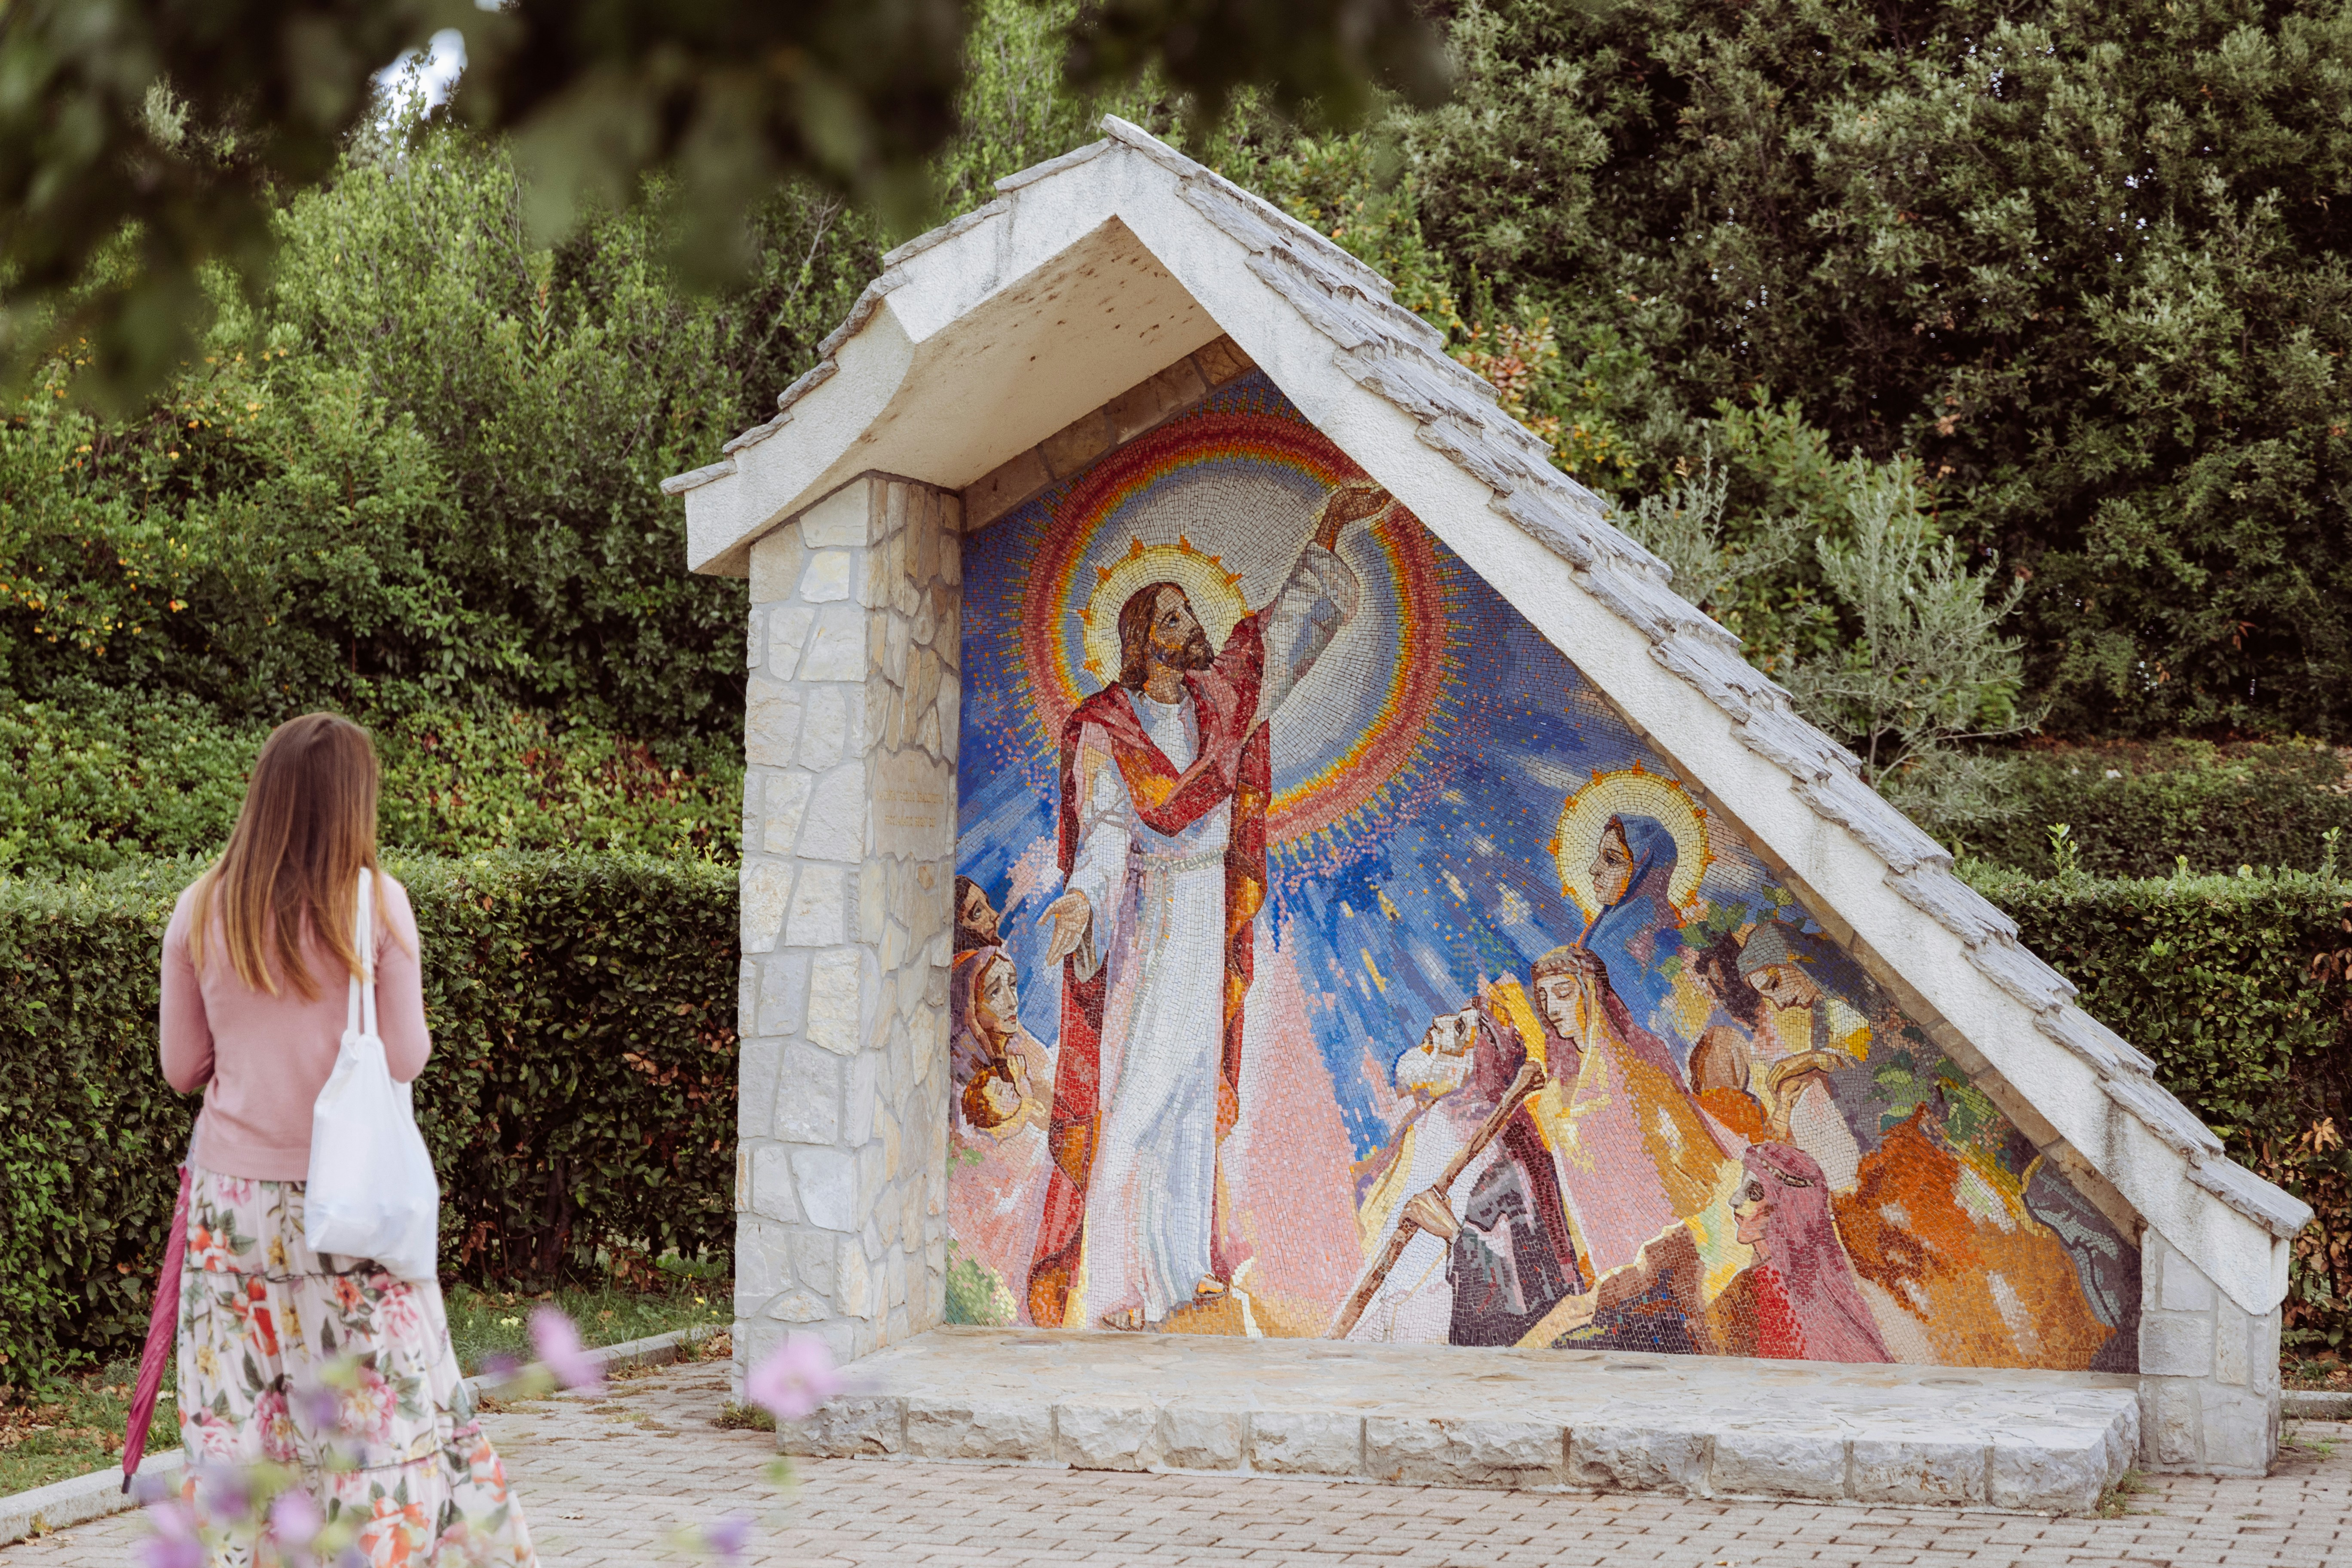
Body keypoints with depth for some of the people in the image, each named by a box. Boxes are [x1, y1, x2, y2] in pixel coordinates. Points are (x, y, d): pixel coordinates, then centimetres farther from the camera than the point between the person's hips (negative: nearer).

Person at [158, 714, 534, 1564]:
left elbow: (182, 1067, 4)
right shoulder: (375, 903, -9)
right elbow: (406, 1058, -6)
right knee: (388, 1400, 6)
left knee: (239, 1419, 9)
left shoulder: (202, 910, -2)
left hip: (236, 1191, 2)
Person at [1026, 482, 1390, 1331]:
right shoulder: (1100, 726, -9)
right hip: (1138, 925, -7)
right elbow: (1106, 822, -19)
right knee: (1127, 1096, -8)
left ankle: (1182, 1261, 16)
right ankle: (1113, 1283, -7)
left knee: (1195, 1087, 9)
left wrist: (1329, 532, 8)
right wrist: (1081, 898, -37)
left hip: (1205, 924, 7)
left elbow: (1285, 629, 13)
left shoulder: (1217, 698, 8)